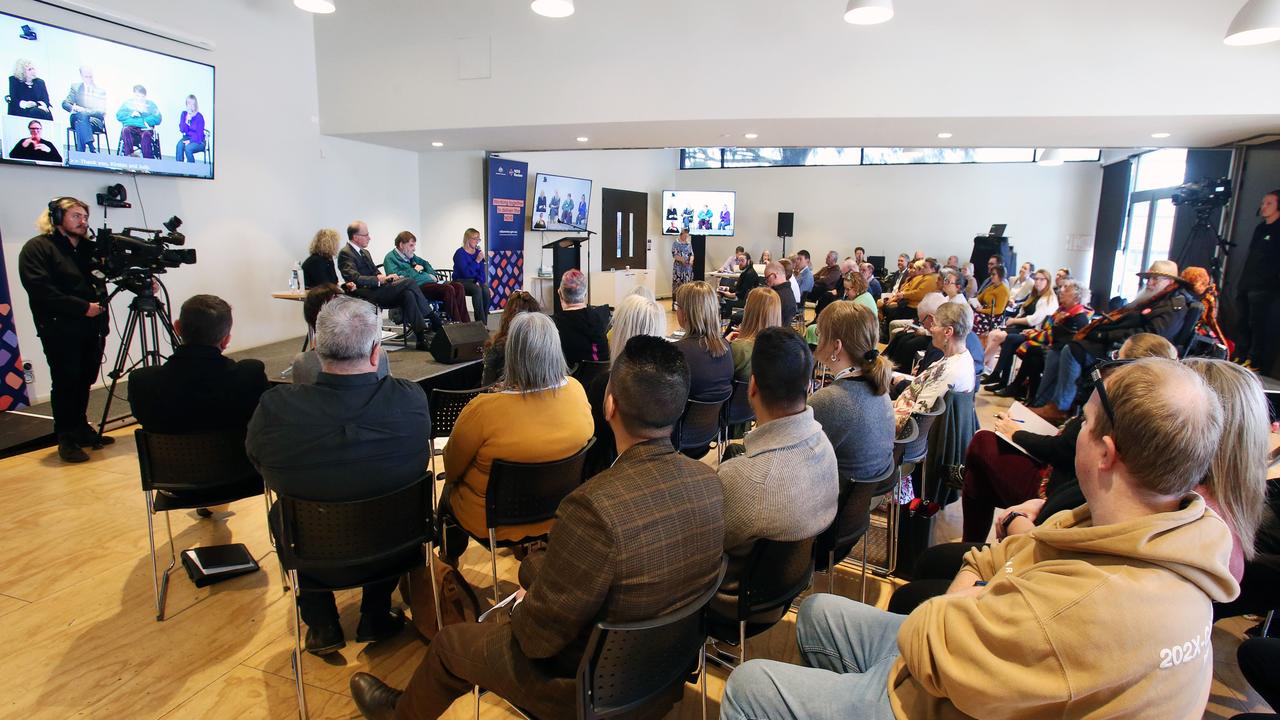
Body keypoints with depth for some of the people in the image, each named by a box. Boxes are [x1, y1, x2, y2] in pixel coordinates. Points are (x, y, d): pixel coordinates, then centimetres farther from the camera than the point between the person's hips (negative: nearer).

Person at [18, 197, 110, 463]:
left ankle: (81, 429, 23)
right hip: (60, 330, -5)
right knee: (66, 383, -2)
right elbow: (41, 290, -14)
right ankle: (66, 439, 7)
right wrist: (82, 307, -17)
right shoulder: (37, 248, -3)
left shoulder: (90, 247, 16)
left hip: (92, 327, 5)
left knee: (84, 381, 10)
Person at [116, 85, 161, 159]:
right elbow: (119, 115, 12)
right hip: (130, 128, 1)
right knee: (125, 130, -34)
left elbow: (158, 119, 4)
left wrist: (143, 121, -9)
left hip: (145, 129, -1)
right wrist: (131, 114, -4)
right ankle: (129, 156, -41)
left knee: (146, 134, -37)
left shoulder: (150, 104, 18)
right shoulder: (128, 102, 22)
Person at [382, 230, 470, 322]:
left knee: (458, 286, -12)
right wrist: (415, 270, -5)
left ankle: (466, 323, -19)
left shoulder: (411, 256, 27)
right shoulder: (390, 258, 2)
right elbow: (394, 275, -16)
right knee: (448, 289, -30)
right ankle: (457, 323, -28)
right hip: (416, 287, -9)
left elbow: (424, 263, 39)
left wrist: (432, 275, 17)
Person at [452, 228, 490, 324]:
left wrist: (480, 282, -13)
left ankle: (484, 324, -21)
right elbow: (466, 273, -22)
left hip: (474, 281, 5)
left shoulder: (478, 252, 6)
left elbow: (482, 272, 6)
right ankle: (480, 322, -30)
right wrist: (477, 261, -25)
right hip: (461, 282, -5)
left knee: (486, 290, -26)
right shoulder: (460, 253, -11)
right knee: (477, 290, -33)